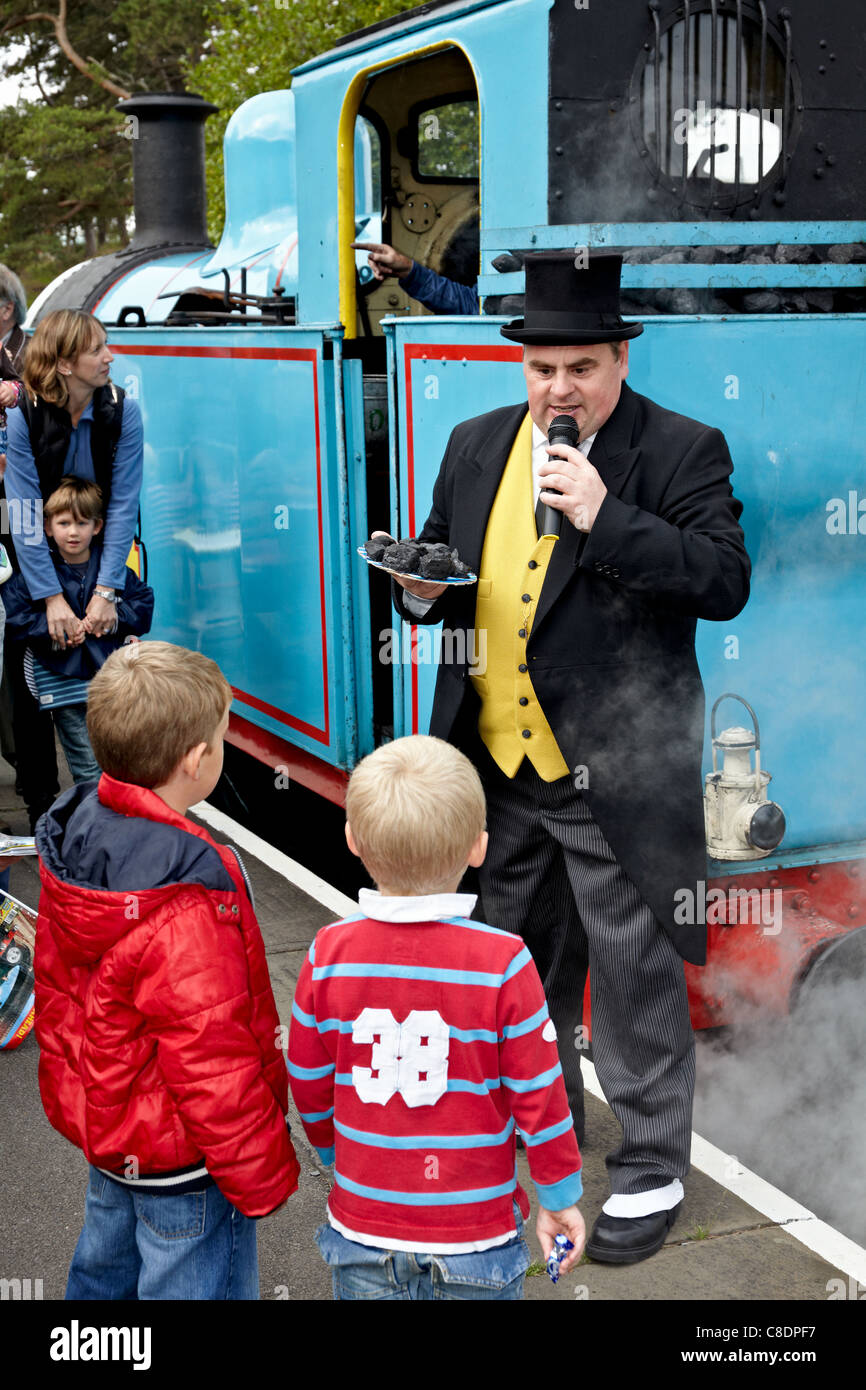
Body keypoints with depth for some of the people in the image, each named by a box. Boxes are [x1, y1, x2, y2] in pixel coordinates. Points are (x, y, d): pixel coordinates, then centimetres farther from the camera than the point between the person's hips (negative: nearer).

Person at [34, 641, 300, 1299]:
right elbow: (211, 1061, -27)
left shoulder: (73, 839, -7)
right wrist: (263, 1173, -14)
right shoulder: (185, 906, -34)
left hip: (100, 1124, 8)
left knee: (104, 1273, 28)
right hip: (186, 1168, -8)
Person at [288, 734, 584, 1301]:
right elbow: (538, 1098, -12)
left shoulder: (330, 955, -13)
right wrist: (560, 1198, 4)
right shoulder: (502, 962, -20)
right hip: (475, 1238, -2)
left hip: (362, 1230, 2)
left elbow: (308, 1084, 0)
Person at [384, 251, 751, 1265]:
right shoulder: (477, 446, 9)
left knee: (635, 975, 5)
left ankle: (651, 1173, 23)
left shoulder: (681, 451, -8)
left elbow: (725, 583, -16)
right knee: (521, 960, 21)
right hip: (501, 765, 6)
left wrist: (607, 519, -25)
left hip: (616, 773, -5)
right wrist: (423, 587, -6)